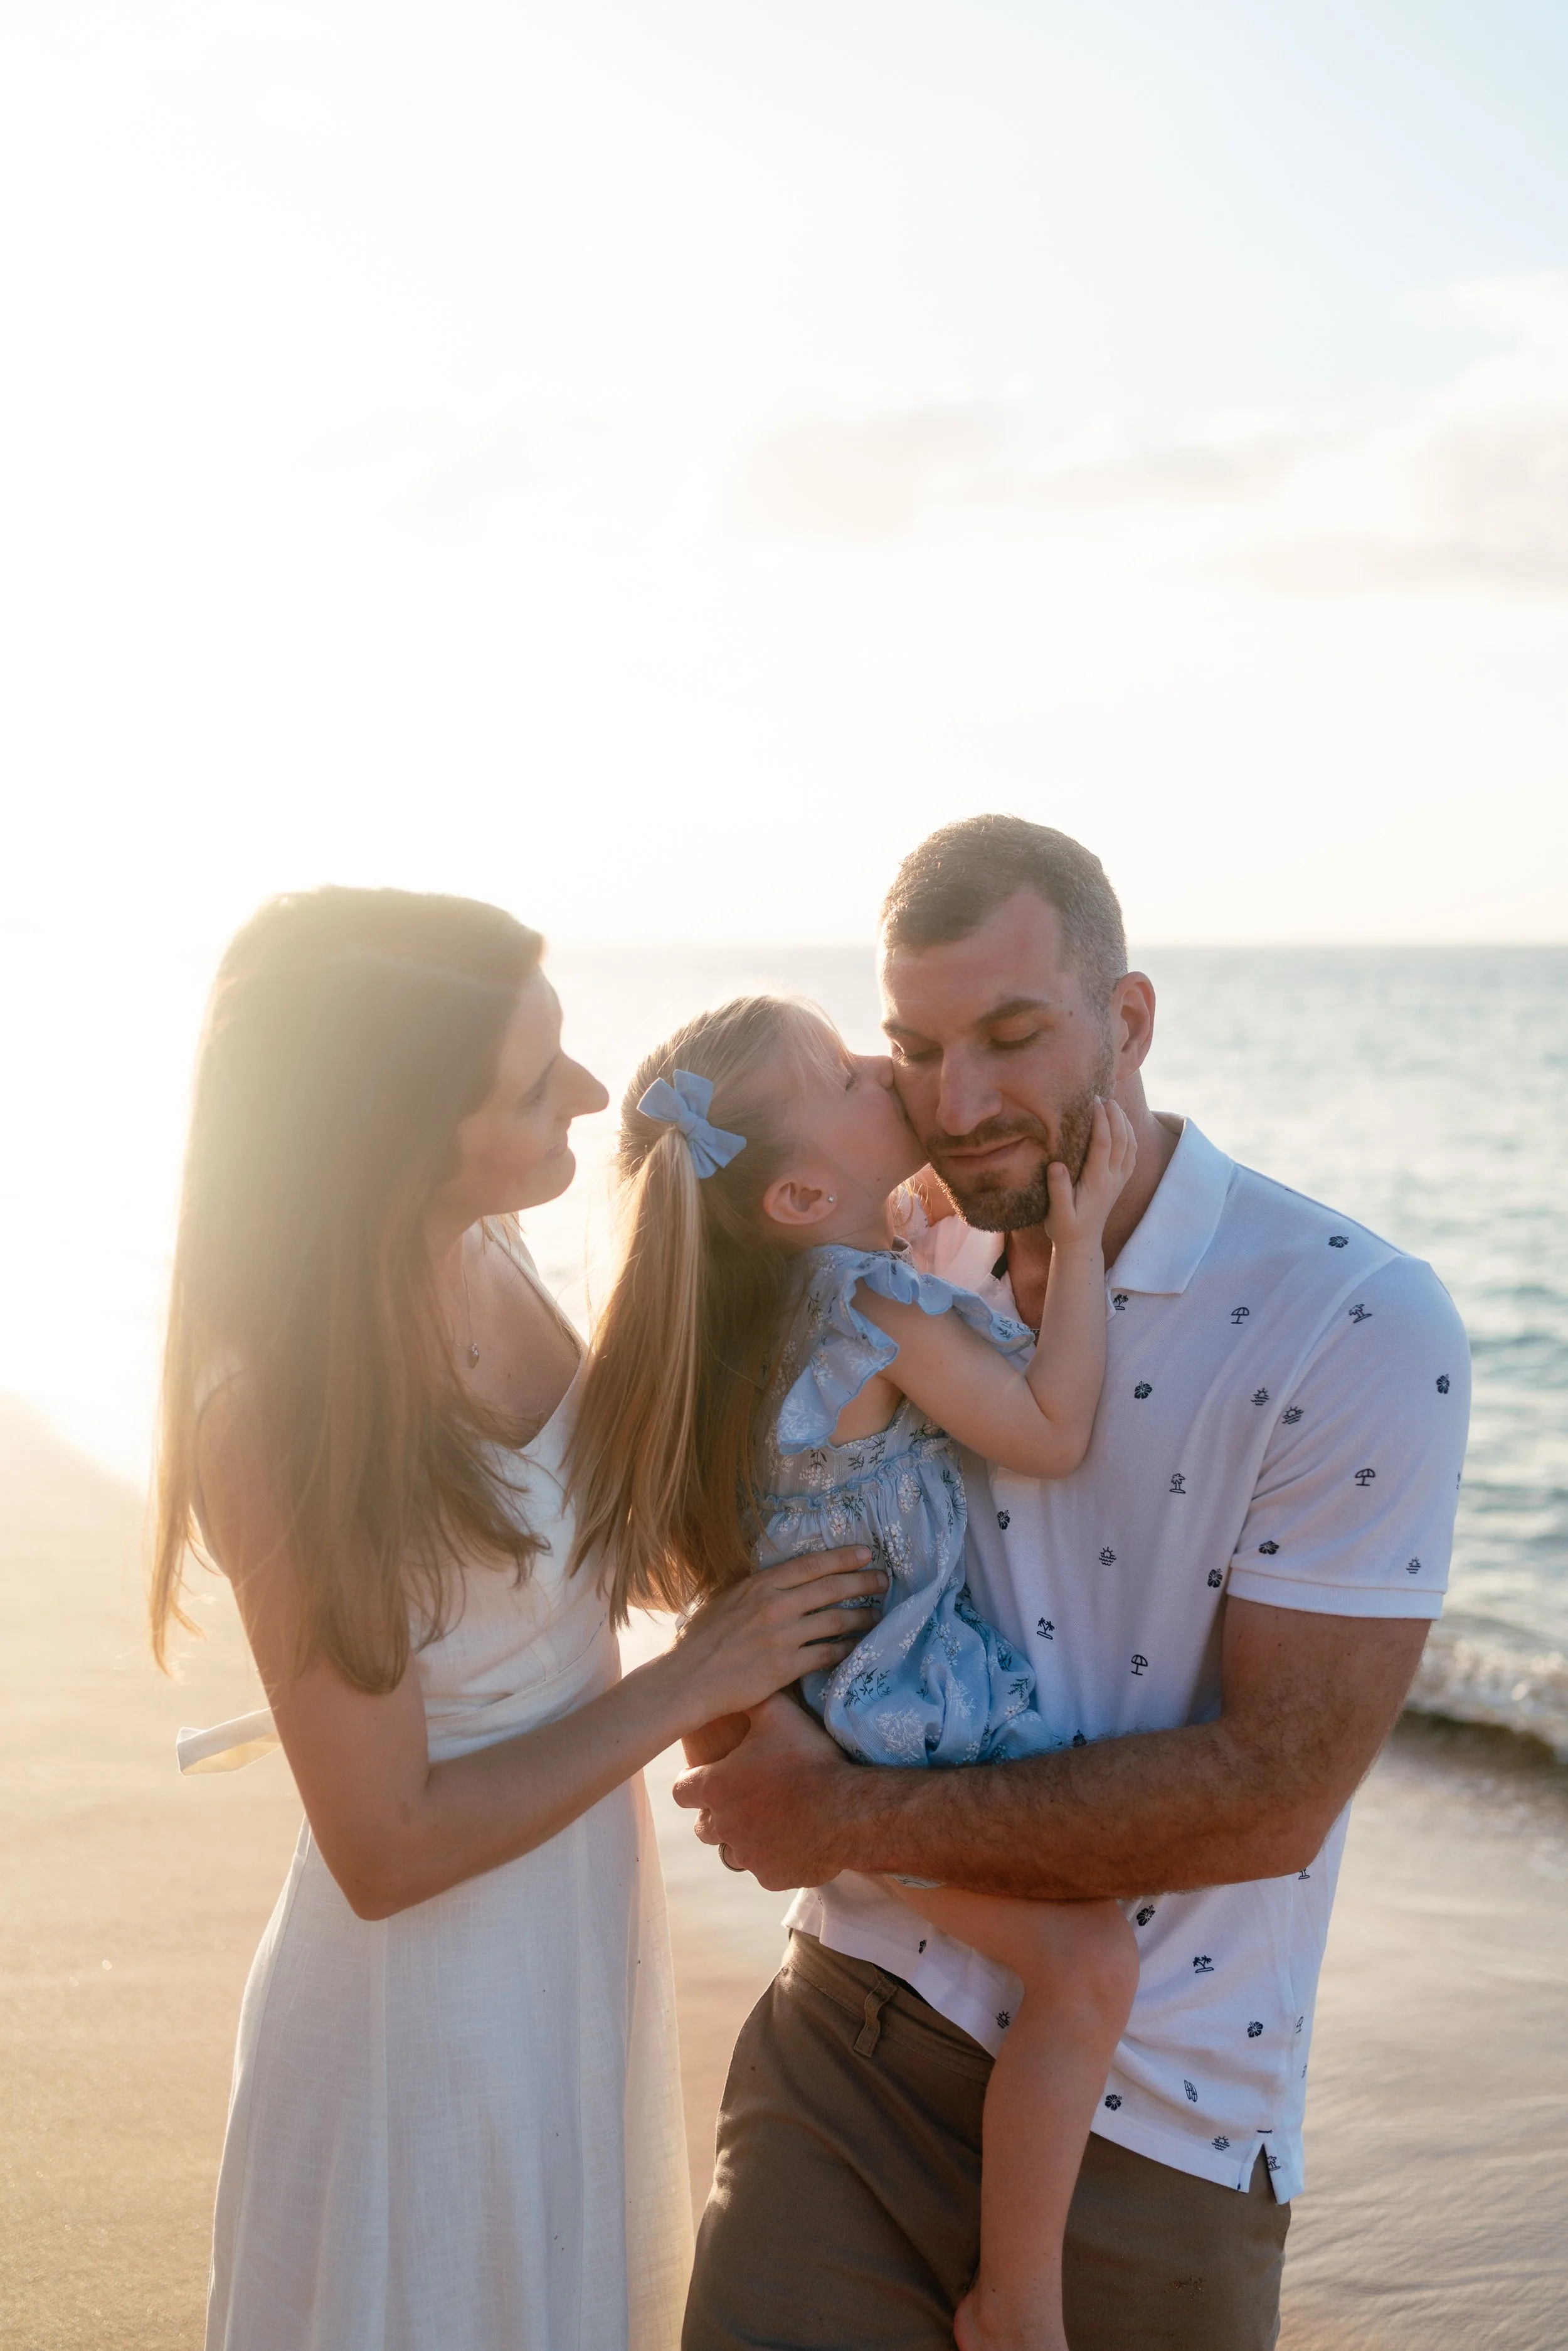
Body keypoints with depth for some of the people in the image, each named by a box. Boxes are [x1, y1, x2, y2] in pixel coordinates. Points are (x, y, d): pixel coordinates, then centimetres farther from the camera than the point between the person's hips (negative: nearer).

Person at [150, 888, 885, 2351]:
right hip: (434, 1998, -7)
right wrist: (691, 1685, -20)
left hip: (589, 1929, 7)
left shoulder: (483, 1257, -8)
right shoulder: (276, 1415, -29)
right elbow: (388, 1850, -24)